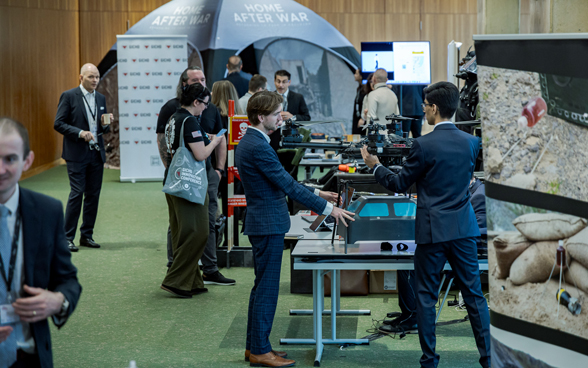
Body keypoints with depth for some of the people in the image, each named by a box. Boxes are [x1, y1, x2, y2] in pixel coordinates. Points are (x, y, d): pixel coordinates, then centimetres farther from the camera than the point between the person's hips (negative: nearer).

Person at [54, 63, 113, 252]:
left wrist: (105, 124, -4)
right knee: (77, 193, -9)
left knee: (93, 195, 7)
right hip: (77, 154, -6)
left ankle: (87, 235, 16)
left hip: (96, 153, 6)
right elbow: (58, 123, -8)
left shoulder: (101, 98, 13)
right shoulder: (69, 96, -4)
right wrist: (80, 133, -19)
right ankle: (67, 238, -2)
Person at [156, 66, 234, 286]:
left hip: (208, 172, 5)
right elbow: (162, 139, -5)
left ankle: (210, 271, 13)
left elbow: (221, 140, 16)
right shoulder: (172, 108, -3)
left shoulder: (211, 109, 12)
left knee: (208, 223, 7)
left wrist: (219, 169, 6)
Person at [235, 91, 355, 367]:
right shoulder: (258, 147, -21)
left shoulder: (250, 142, 11)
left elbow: (282, 181, 18)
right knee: (267, 288, -3)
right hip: (268, 224, -11)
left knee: (262, 286, 16)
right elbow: (287, 185, -21)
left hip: (262, 222, 11)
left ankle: (254, 346, 23)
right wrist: (328, 208, -17)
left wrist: (317, 193, 15)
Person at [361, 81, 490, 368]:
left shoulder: (423, 145, -13)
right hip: (464, 228, 4)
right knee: (474, 294, 9)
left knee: (426, 297, 6)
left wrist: (375, 166, 12)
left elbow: (399, 185, -4)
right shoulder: (471, 143, 2)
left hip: (433, 231, -4)